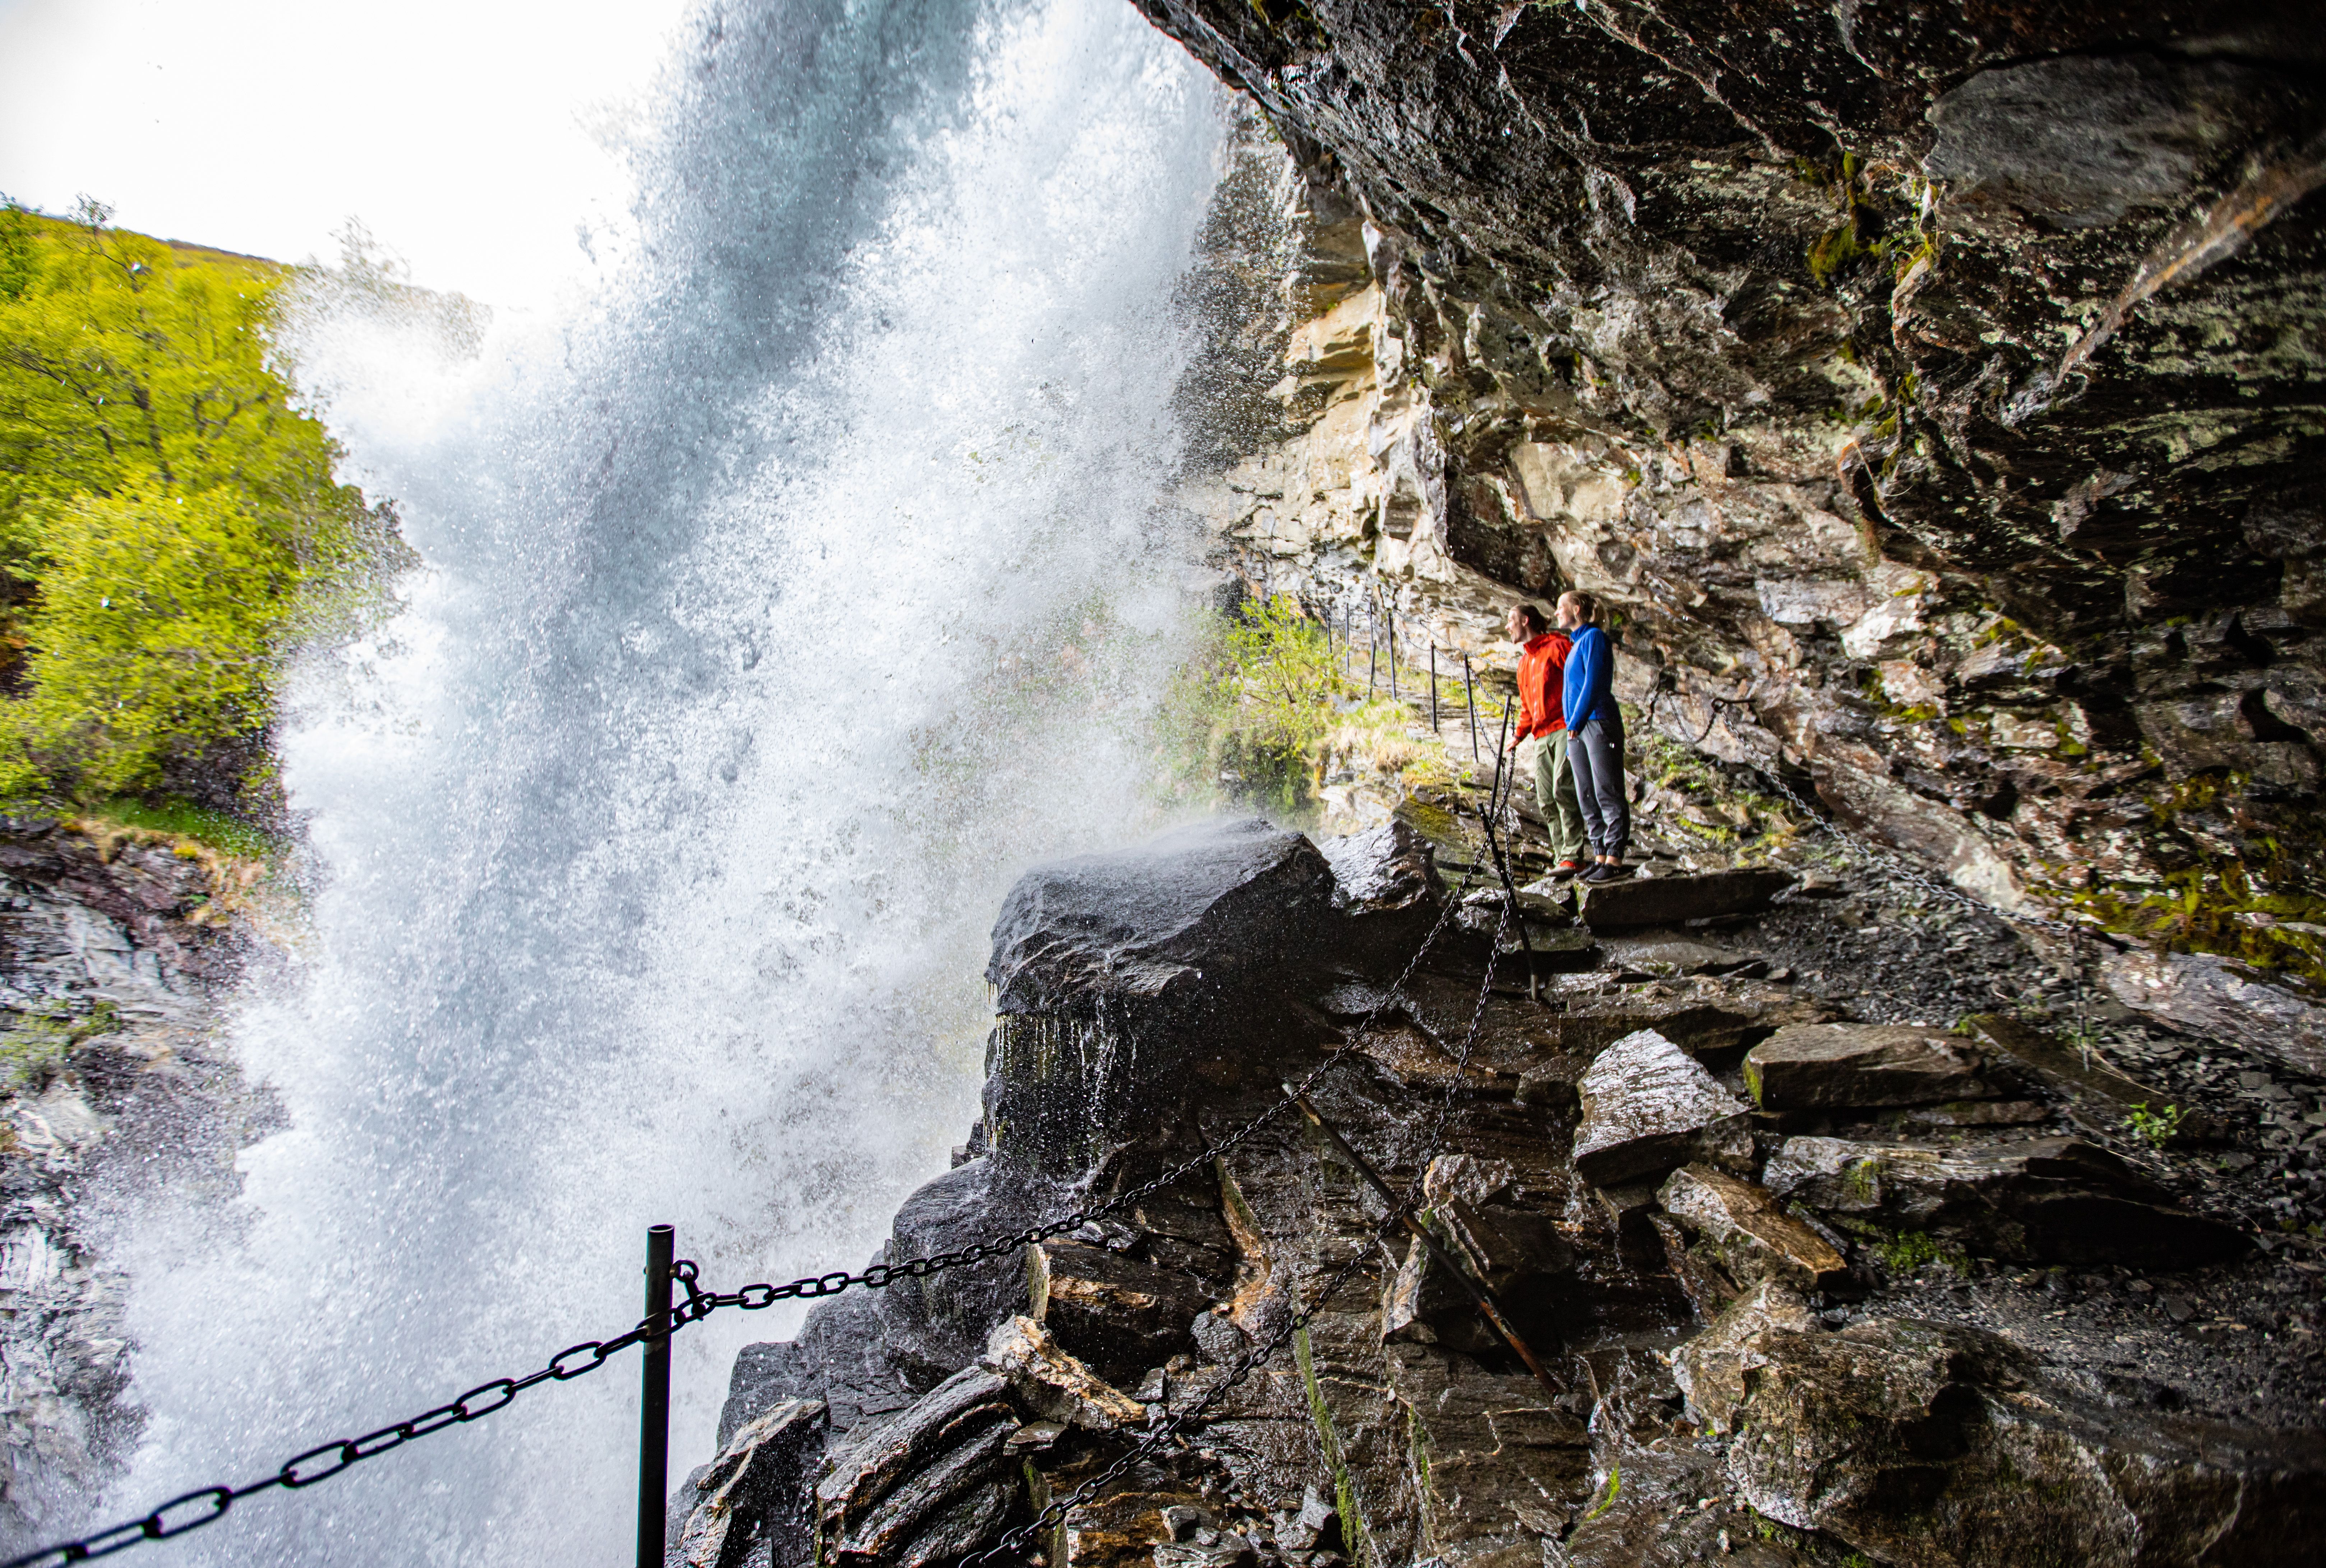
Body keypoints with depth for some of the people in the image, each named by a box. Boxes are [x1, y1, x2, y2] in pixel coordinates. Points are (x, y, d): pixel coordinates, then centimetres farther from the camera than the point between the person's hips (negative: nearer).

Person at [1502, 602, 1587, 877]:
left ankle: (1573, 857, -19)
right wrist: (1520, 733, 22)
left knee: (1563, 789, -19)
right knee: (1546, 800, 2)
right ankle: (1563, 857, 5)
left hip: (1565, 728, -8)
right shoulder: (1524, 662, 24)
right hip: (1542, 736, 8)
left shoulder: (1558, 647, -2)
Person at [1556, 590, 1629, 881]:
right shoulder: (1576, 645, 21)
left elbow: (1593, 683, -15)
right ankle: (1600, 857, 10)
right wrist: (1570, 746, 21)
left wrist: (1575, 722, -17)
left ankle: (1615, 861, -10)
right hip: (1577, 730, 9)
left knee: (1608, 794, -9)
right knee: (1587, 798, 7)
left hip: (1599, 723, -9)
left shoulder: (1594, 637, -5)